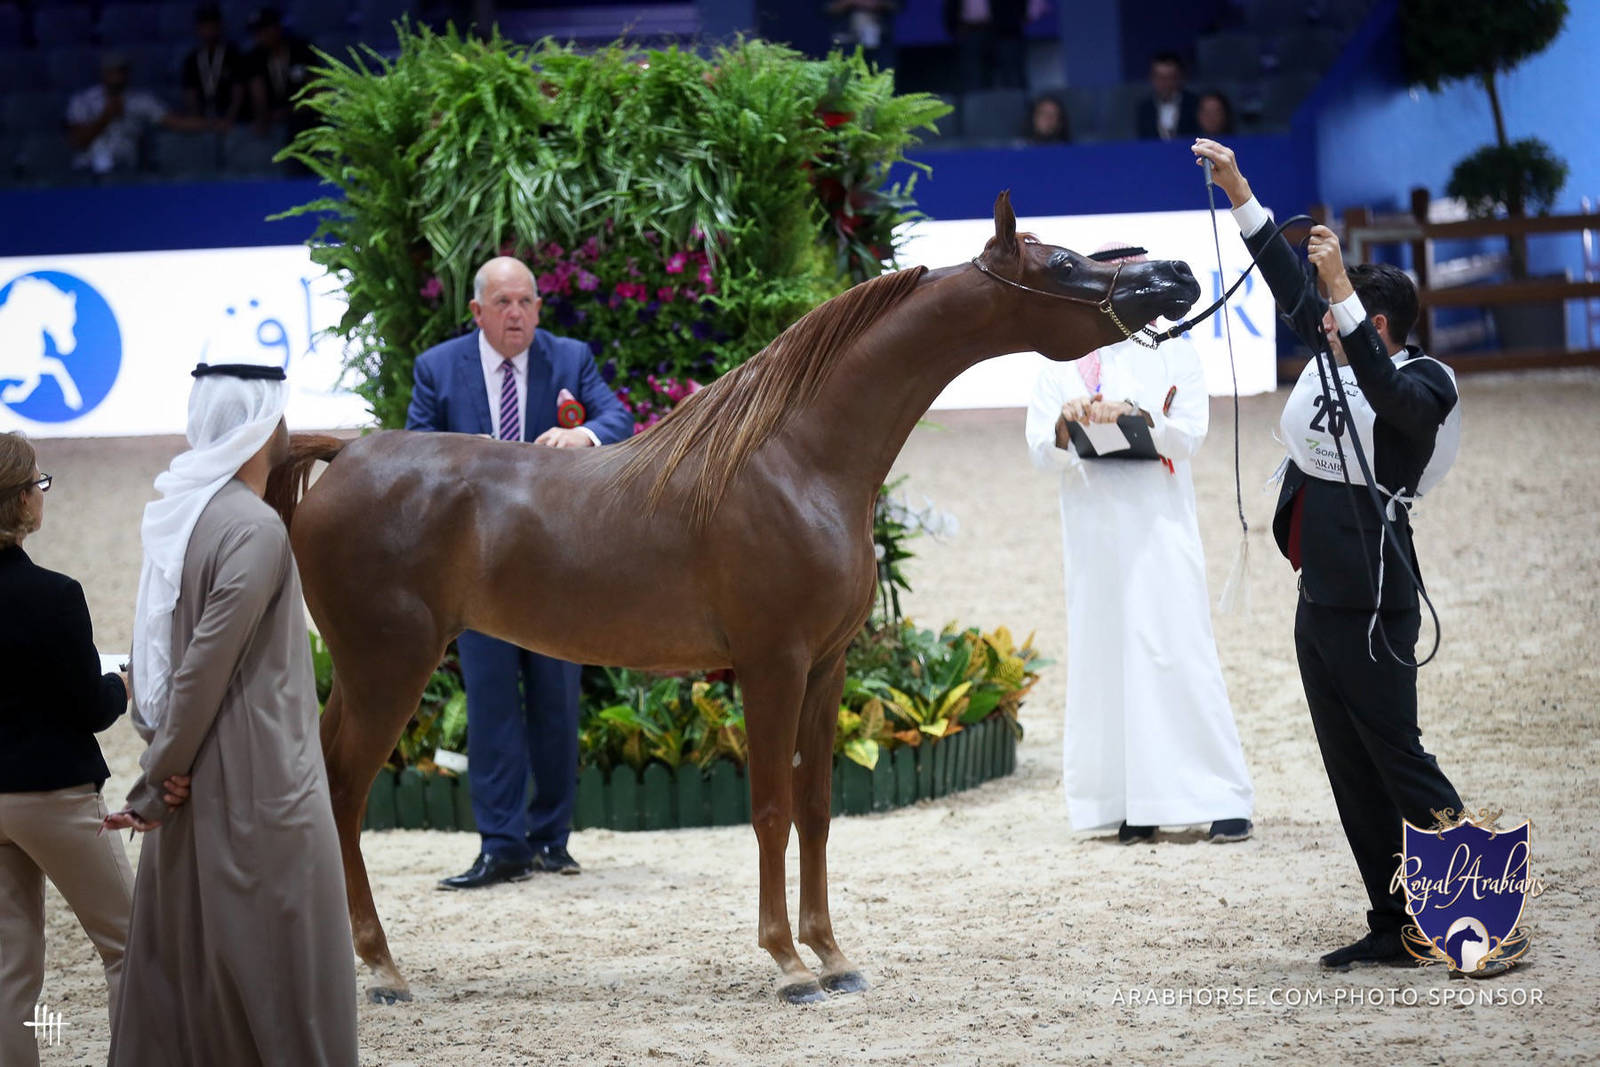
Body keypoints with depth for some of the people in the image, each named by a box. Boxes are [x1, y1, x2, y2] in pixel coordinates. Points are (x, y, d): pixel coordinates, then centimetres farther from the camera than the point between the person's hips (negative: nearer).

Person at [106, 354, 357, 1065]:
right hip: (260, 786, -8)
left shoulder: (181, 513, 8)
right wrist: (157, 784, -13)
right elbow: (207, 666, -20)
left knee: (182, 965, 11)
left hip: (200, 786, 8)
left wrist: (162, 769, 8)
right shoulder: (256, 531, -18)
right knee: (286, 978, -1)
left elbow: (153, 654, 11)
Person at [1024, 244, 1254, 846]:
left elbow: (1191, 434, -4)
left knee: (1179, 654, -6)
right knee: (1106, 656, -1)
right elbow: (1041, 451, 4)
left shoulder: (1172, 355, 8)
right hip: (1094, 532, 2)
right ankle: (1133, 804, 3)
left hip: (1159, 527, -2)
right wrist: (1065, 423, -18)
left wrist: (1134, 413, -21)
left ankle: (1223, 801, -4)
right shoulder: (1063, 366, 11)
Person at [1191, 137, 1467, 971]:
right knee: (1352, 773, 10)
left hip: (1372, 604, -8)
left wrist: (1341, 287, -37)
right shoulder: (1333, 361, 10)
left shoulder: (1423, 384, -11)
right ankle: (1394, 927, 16)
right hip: (1321, 599, 8)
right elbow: (1290, 286, 18)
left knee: (1396, 760, -7)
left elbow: (1387, 391, -33)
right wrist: (1236, 189, 16)